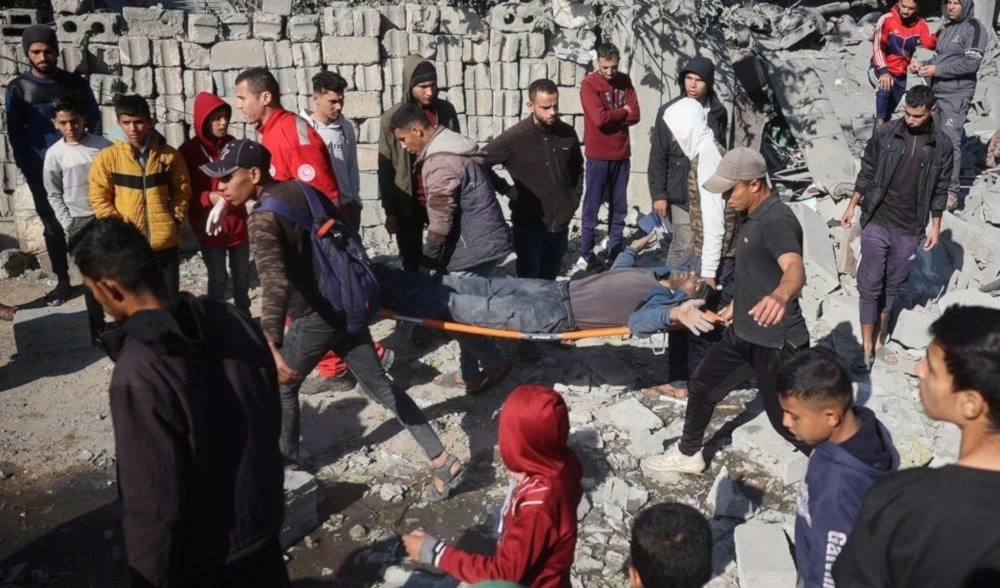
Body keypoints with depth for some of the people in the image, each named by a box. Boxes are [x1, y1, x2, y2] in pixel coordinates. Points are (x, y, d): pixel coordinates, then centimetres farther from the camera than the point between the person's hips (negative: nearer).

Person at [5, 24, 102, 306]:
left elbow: (94, 121, 4)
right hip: (42, 170, 1)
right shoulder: (17, 88, 0)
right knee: (52, 226, 8)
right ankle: (63, 281, 17)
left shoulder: (76, 83, 2)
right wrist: (28, 171, -5)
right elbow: (15, 134, 2)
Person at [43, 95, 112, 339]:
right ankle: (97, 329, 15)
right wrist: (68, 224, -3)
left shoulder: (103, 146, -4)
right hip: (79, 222, 1)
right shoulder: (54, 154, -1)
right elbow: (54, 195, 4)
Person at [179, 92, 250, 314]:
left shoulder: (232, 145, 2)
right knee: (218, 278, 3)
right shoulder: (188, 151, -8)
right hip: (209, 228, -3)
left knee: (242, 276, 14)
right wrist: (210, 197, -23)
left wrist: (226, 201, -25)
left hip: (236, 224, 3)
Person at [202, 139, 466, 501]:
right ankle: (443, 461, 12)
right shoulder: (302, 190, 5)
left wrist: (270, 348, -43)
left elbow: (275, 282, -34)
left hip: (314, 318, -7)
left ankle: (286, 459, 37)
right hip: (346, 305, 8)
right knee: (379, 384, 13)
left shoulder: (262, 220, -19)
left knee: (280, 386, 18)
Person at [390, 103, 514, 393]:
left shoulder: (438, 162, -20)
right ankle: (469, 374, 25)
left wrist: (427, 262, -10)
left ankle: (495, 363, 12)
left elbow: (441, 221, -21)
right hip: (484, 240, 10)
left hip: (474, 248, -10)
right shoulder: (456, 146, 13)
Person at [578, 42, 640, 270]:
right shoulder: (589, 84, -8)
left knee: (619, 208, 10)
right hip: (598, 156, -5)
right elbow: (599, 118, -19)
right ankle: (586, 255, 10)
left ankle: (615, 254, 19)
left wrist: (611, 117, -12)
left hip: (622, 154, 5)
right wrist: (623, 111, -5)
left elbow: (635, 115, 0)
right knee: (592, 207, 1)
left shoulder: (625, 81, 8)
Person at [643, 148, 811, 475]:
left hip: (777, 340, -9)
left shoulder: (777, 221, -24)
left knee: (787, 419, 1)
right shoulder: (750, 216, 6)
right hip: (742, 331, 10)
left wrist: (780, 296, -65)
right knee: (701, 387, 18)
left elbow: (795, 268, -44)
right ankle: (688, 455, 38)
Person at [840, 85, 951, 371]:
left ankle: (879, 341, 26)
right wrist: (852, 205, 3)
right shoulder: (884, 135, -7)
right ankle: (867, 347, 9)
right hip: (876, 224, -1)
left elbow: (940, 189, 5)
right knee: (870, 286, 0)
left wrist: (935, 226, 6)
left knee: (892, 287, 12)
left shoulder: (942, 145, -3)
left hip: (910, 230, 1)